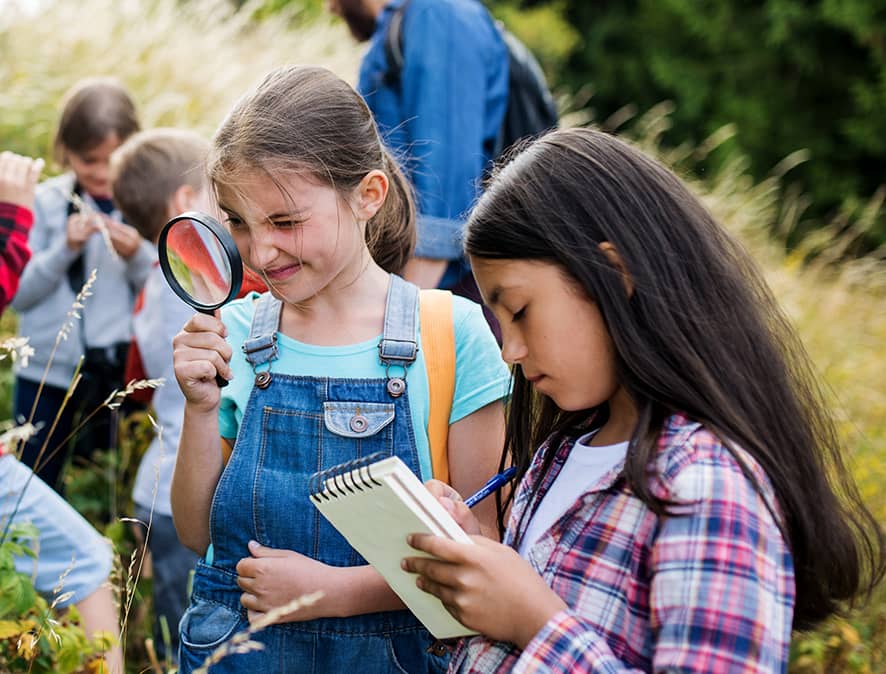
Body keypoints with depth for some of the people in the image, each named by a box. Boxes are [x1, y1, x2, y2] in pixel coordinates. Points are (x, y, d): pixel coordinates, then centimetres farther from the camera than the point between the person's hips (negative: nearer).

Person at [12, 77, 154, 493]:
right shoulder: (46, 202, 0)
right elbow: (18, 294, -3)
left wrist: (137, 256, -19)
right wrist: (65, 248, -15)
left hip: (123, 370, -1)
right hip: (47, 370, 1)